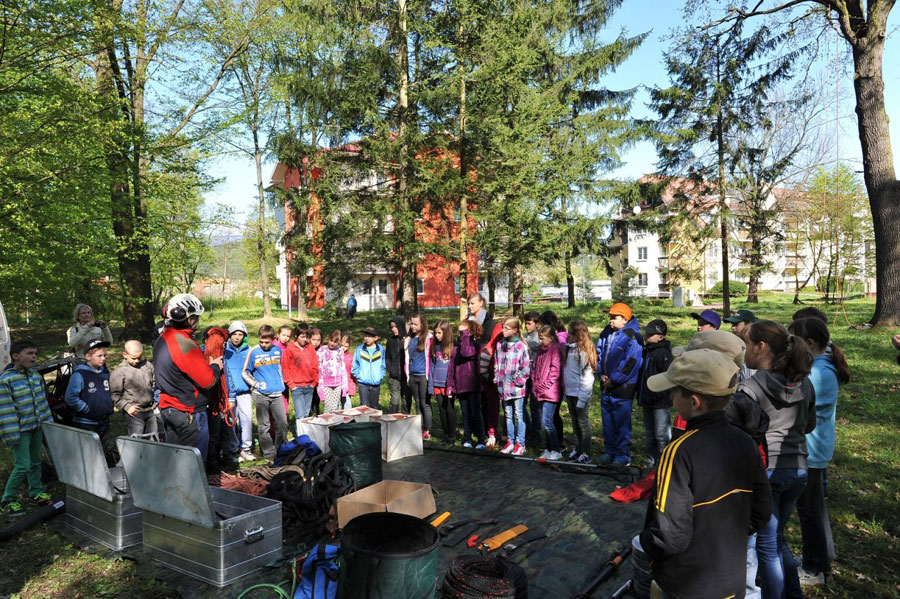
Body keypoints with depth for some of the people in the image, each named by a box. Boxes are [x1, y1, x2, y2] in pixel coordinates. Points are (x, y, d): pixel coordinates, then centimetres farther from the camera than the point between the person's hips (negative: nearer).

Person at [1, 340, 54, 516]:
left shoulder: (36, 376, 6)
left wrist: (48, 422, 12)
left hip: (36, 428, 7)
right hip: (21, 431, -7)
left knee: (35, 461, 18)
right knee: (23, 466, -6)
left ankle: (36, 492, 32)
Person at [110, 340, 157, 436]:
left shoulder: (148, 365, 6)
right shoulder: (119, 372, -7)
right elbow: (115, 394, -5)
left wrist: (156, 402, 11)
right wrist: (127, 407, -14)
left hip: (151, 410, 5)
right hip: (134, 412, -4)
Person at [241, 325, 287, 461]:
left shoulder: (277, 350, 6)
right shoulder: (253, 352, -4)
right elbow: (245, 373, 2)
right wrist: (256, 384, -8)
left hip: (277, 393, 3)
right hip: (261, 394, -3)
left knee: (283, 424, 4)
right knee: (264, 426, 4)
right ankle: (269, 453, 14)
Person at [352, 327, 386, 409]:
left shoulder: (380, 349, 2)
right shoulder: (359, 349, -1)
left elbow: (383, 365, 7)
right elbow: (355, 366, 3)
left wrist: (380, 376, -3)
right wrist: (359, 376, -5)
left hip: (376, 383, 2)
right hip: (363, 383, -2)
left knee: (374, 407, 12)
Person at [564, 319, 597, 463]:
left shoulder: (584, 350, -16)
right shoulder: (570, 348, 9)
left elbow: (586, 376, -18)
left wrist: (582, 399, -19)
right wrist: (565, 392, 11)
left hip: (581, 393, -8)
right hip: (570, 392, 8)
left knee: (583, 423, 3)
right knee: (575, 423, 17)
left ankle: (586, 454, 14)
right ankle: (577, 450, 29)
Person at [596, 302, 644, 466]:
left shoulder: (632, 337, -15)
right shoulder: (607, 333, 6)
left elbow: (631, 363, -19)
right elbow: (599, 353, 13)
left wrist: (614, 380, -15)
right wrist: (601, 373, -1)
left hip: (623, 387, -7)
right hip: (607, 385, 7)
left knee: (622, 423, 2)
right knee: (608, 421, 16)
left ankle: (623, 455, 14)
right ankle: (609, 451, 29)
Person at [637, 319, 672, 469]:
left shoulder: (663, 353, -16)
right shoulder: (646, 351, 12)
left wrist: (657, 395, -18)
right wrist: (641, 395, 17)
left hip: (660, 402, -9)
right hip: (648, 401, 9)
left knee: (662, 435, -3)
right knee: (649, 435, 17)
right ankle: (651, 463, 27)